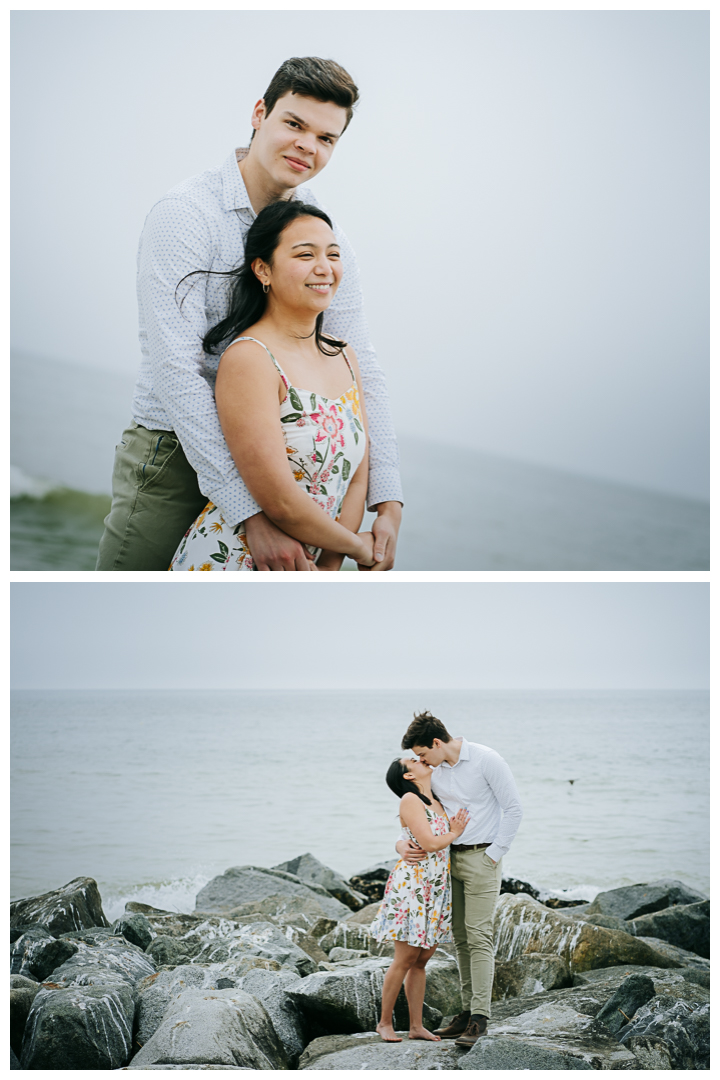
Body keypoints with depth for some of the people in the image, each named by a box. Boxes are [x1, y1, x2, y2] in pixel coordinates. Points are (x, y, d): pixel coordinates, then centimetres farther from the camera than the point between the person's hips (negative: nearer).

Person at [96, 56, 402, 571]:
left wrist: (388, 501, -10)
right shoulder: (184, 214, -16)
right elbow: (176, 371, -24)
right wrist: (251, 512, -30)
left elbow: (362, 371, 3)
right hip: (174, 459, -5)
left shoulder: (327, 240, 3)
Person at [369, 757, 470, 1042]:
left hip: (437, 887, 7)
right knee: (405, 959, -3)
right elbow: (429, 843, -16)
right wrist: (454, 833, -1)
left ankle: (416, 1026, 13)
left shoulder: (437, 802, 14)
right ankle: (384, 1022, 8)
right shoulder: (410, 800, -10)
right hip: (412, 884, -7)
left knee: (421, 960, 9)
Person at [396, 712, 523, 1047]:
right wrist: (403, 842, -7)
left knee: (478, 937, -10)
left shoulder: (485, 760, -13)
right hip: (451, 858, 7)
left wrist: (493, 856, -11)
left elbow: (513, 809, -10)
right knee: (461, 938, 8)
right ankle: (468, 1011, 15)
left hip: (481, 858, -7)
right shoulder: (434, 772, 6)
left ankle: (480, 1018, -9)